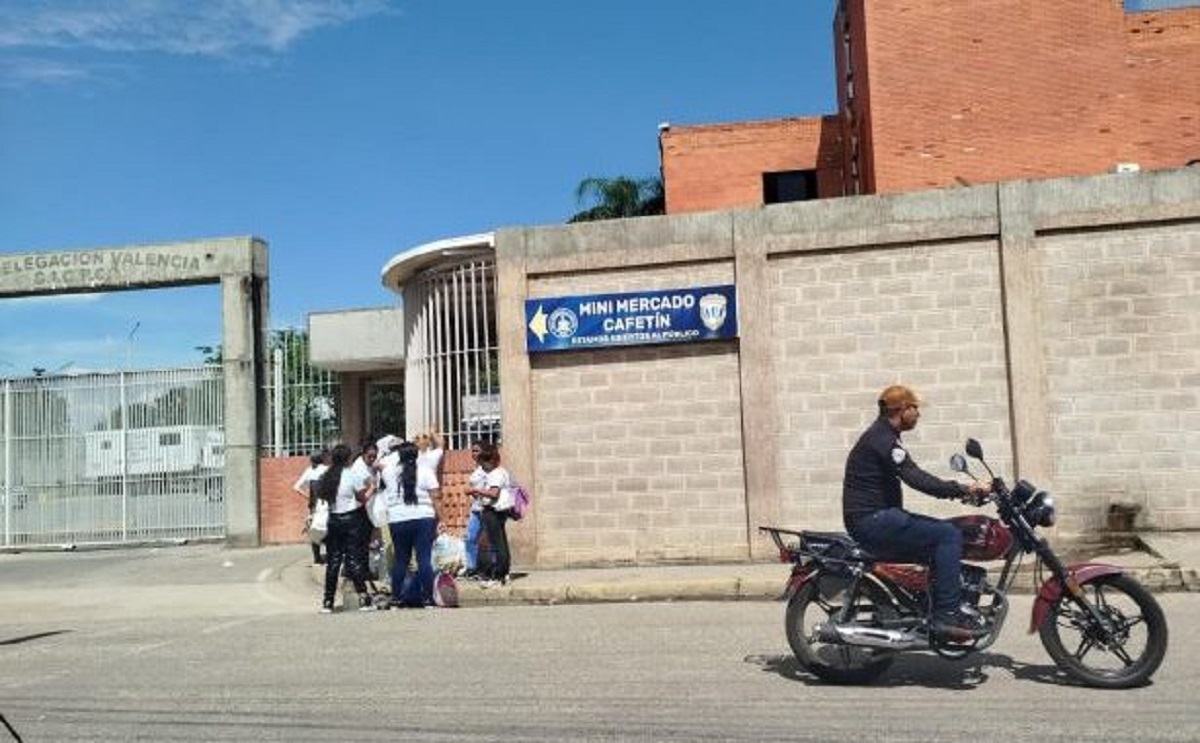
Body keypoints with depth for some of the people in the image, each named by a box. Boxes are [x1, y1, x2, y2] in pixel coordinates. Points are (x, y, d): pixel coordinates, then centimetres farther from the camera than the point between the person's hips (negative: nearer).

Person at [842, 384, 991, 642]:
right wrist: (963, 490, -22)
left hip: (878, 517, 11)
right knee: (948, 535, -15)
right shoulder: (883, 439, -15)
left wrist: (958, 490, 9)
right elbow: (916, 479, -25)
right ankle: (946, 615, -14)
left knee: (945, 532, 15)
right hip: (872, 521, -11)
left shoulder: (883, 436, 18)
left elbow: (915, 477, 19)